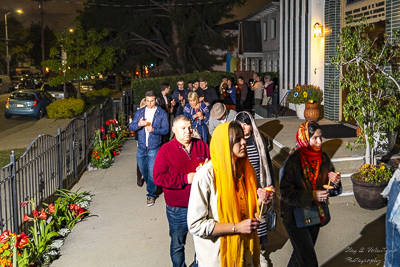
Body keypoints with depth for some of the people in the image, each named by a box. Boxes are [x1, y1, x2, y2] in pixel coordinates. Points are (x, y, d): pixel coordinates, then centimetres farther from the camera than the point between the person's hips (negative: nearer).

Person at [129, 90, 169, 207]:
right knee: (143, 169, 17)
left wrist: (154, 130, -22)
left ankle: (151, 194, 5)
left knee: (152, 171, -7)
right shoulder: (139, 112, 8)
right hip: (141, 146, 4)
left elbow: (165, 129, -5)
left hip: (154, 147, -4)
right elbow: (131, 127, 2)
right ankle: (149, 183, 44)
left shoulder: (161, 113, -1)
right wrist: (138, 124, -20)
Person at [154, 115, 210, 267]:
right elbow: (158, 177, -15)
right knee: (177, 245, 14)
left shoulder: (201, 146, 3)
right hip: (177, 209, -3)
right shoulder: (165, 150, -8)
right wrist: (185, 178, -19)